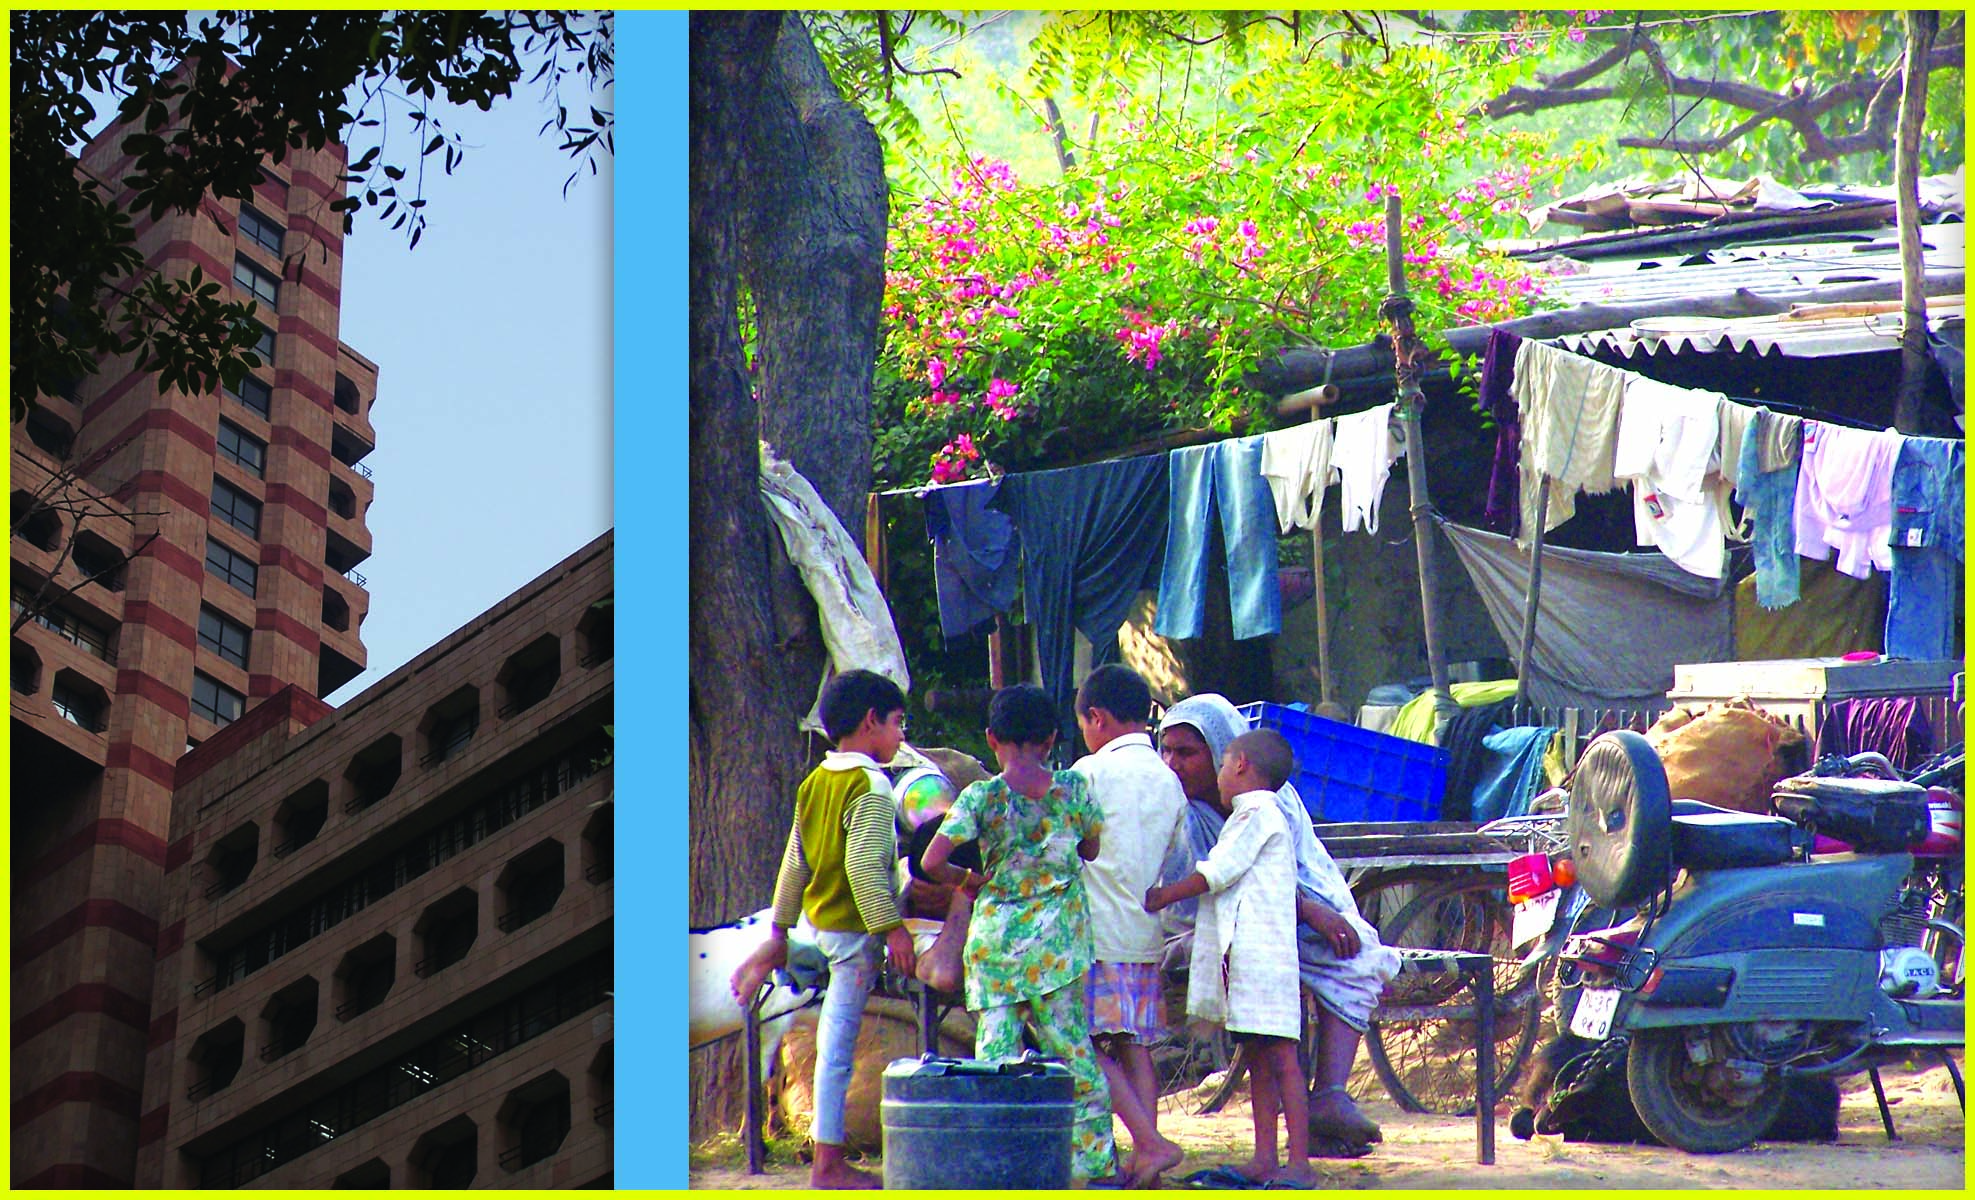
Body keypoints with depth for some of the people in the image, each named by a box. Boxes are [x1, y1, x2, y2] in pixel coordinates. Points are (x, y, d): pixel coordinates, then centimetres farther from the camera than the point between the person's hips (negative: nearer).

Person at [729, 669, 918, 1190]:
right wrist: (892, 928, -24)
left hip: (822, 921, 8)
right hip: (855, 929, -8)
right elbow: (864, 864, -25)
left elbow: (794, 863, 14)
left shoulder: (815, 781, 10)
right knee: (839, 1040, -5)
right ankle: (828, 1163, -2)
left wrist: (779, 930, 20)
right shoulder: (871, 786, -15)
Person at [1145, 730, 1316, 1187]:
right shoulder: (1258, 815, 24)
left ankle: (1300, 1163, -15)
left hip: (1261, 954, -10)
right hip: (1242, 955, 10)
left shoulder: (1257, 814, -7)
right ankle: (1264, 1160, 11)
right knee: (1258, 1058, 9)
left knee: (1280, 1058, -12)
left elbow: (1219, 871, -12)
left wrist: (1164, 896, -7)